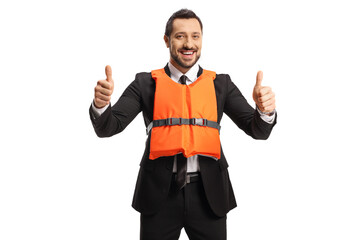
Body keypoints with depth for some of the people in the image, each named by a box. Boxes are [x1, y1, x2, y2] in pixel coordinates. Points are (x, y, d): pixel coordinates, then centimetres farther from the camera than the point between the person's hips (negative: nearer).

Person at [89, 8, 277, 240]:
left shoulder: (221, 83, 6)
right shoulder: (146, 83, 4)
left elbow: (258, 130, 1)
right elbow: (108, 128, -1)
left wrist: (265, 111, -22)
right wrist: (101, 104, -23)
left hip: (208, 193, 1)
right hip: (159, 193, 0)